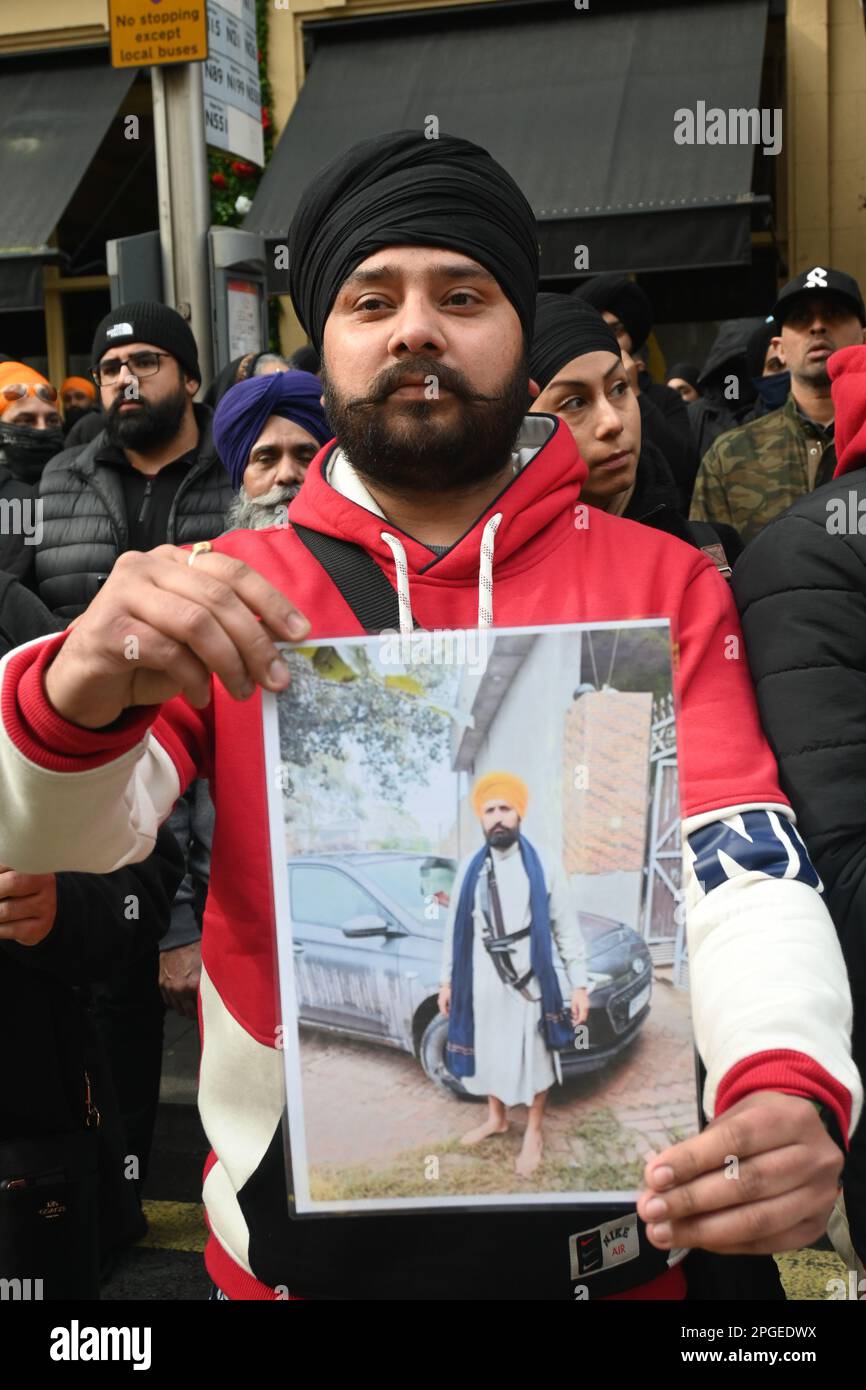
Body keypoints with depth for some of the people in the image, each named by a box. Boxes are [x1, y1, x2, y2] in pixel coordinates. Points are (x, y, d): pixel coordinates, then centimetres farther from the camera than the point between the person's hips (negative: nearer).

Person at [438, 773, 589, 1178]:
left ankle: (533, 1134, 25)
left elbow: (567, 930, -4)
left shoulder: (544, 868, -6)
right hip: (480, 982, 3)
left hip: (528, 982, -3)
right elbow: (456, 928, 9)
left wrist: (579, 984, -7)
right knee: (487, 1054, 18)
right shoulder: (470, 868, 2)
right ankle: (496, 1118, 41)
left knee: (533, 1060, 6)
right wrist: (447, 980, 10)